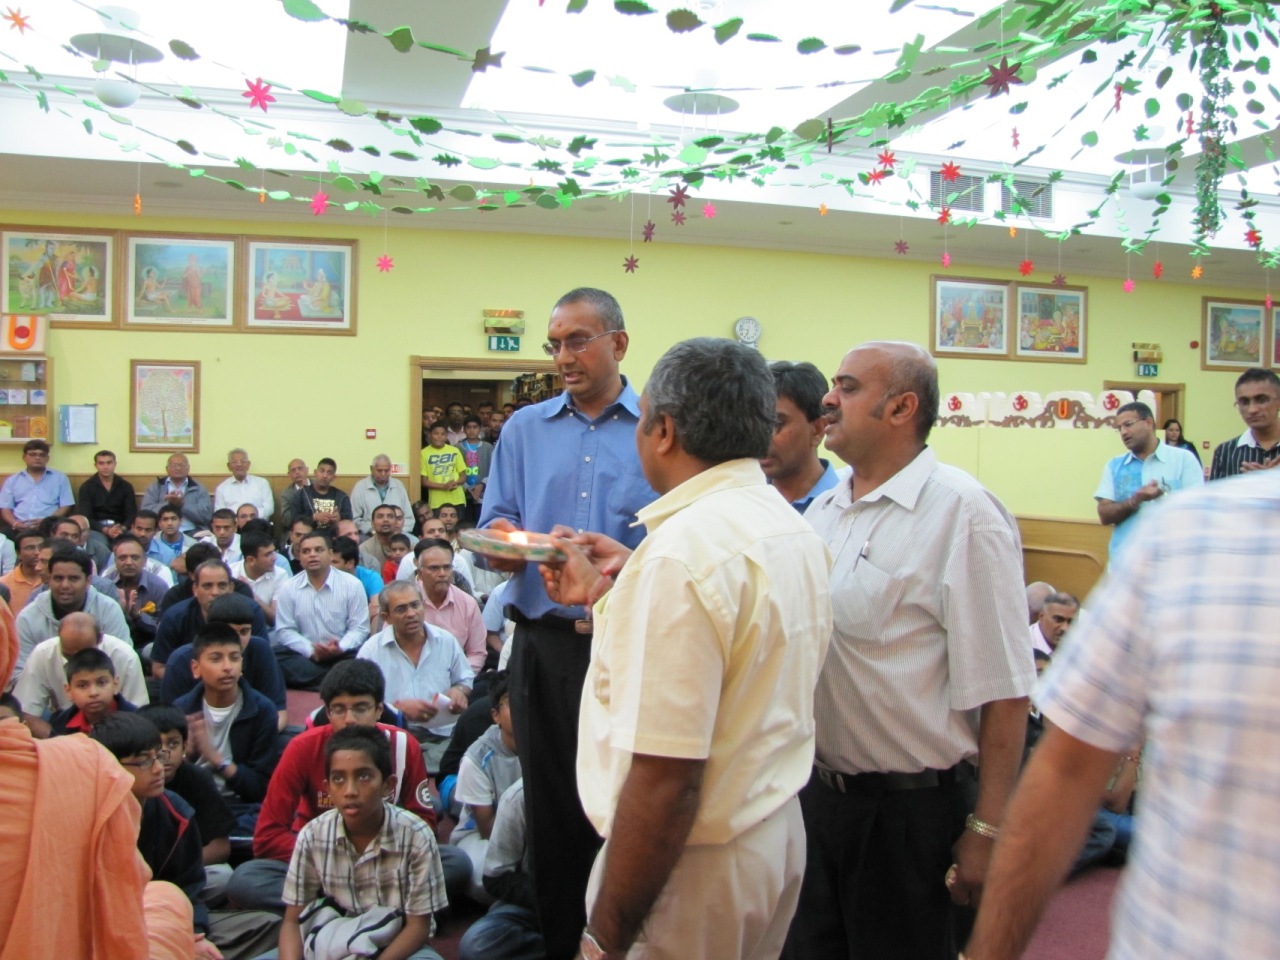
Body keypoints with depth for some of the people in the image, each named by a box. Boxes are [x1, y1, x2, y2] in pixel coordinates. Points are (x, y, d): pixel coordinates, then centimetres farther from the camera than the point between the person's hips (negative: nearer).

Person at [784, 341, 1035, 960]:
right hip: (817, 791, 7)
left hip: (909, 809, -7)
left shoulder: (961, 511, -15)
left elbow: (1002, 692, -17)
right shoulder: (824, 510, 7)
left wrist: (987, 831, -16)